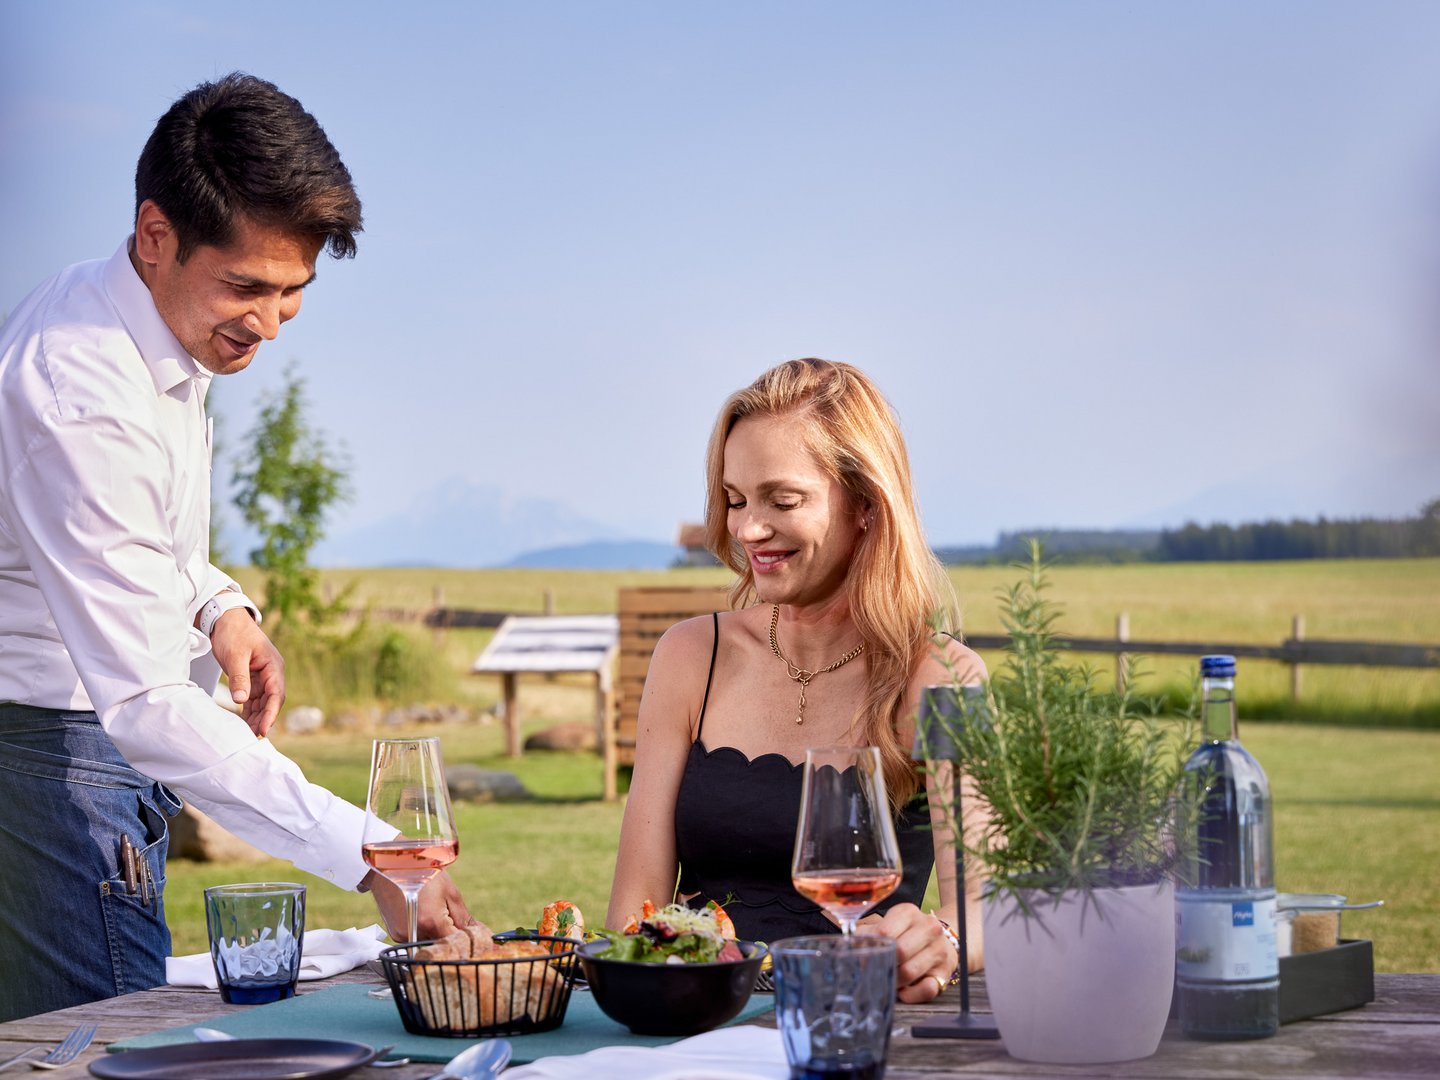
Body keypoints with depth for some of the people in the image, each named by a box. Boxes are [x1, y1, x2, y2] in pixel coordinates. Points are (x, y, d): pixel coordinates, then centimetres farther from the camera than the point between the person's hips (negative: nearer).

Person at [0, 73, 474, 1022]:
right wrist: (367, 855, -37)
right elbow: (144, 703, -33)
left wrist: (217, 603, 0)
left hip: (100, 739, 9)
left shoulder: (162, 321, 3)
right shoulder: (81, 405, -28)